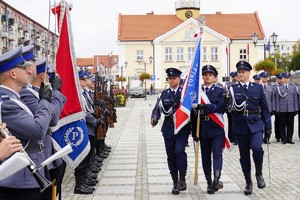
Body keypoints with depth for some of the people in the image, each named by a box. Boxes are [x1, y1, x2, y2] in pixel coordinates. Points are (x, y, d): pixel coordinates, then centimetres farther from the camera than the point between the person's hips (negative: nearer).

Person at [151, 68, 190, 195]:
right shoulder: (163, 95, 8)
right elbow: (156, 109, 5)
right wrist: (154, 119, -16)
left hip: (182, 128, -3)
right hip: (168, 129, 3)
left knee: (179, 151, -22)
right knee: (171, 156, 6)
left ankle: (182, 180, -6)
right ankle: (175, 184, 17)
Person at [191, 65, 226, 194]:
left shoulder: (220, 90, 2)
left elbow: (221, 107, -13)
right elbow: (193, 112, 8)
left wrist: (206, 106, -29)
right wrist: (194, 131, 5)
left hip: (217, 128, -3)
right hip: (203, 129, 3)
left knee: (217, 153, -13)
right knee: (205, 156, 6)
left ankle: (216, 180, -22)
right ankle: (209, 183, 14)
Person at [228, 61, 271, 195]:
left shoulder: (258, 88, 4)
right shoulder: (234, 89, 3)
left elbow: (265, 108, 6)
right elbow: (233, 108, -8)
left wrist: (268, 126, 4)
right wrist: (235, 106, -32)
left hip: (255, 124, -1)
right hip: (240, 125, 1)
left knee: (257, 148, -23)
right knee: (244, 154, 7)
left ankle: (259, 173, 3)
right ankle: (248, 182, 21)